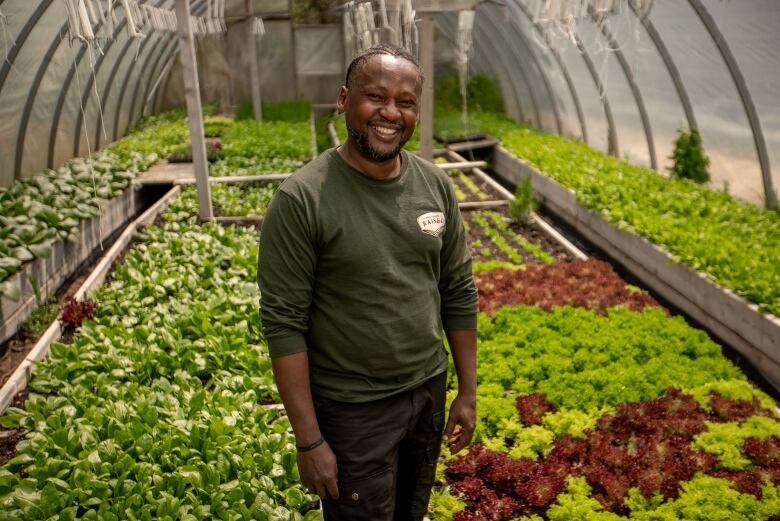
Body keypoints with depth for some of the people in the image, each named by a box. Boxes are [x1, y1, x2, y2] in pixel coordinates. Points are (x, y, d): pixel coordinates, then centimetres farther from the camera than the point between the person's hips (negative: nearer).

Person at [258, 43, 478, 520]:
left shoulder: (436, 185, -2)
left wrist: (468, 392, 7)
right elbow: (284, 324, -17)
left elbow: (459, 292, 5)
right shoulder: (301, 200, -18)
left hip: (429, 390, 5)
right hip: (352, 408, -4)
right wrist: (309, 440, -16)